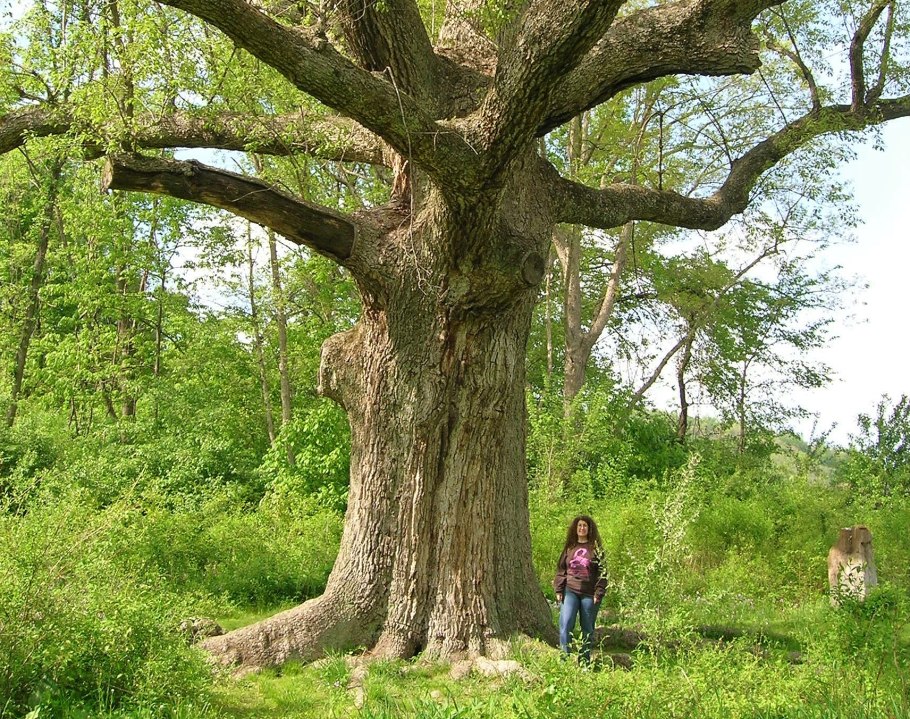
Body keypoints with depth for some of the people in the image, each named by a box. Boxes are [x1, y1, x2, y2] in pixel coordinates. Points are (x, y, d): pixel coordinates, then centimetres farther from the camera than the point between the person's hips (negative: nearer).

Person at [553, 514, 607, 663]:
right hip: (570, 591, 1)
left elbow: (602, 572, 1)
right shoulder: (569, 547, 10)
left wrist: (599, 593, -7)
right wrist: (559, 590, 3)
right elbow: (561, 570, 11)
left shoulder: (596, 548, 3)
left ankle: (585, 661, 16)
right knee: (565, 624, -13)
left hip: (589, 594, -1)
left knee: (587, 628, 6)